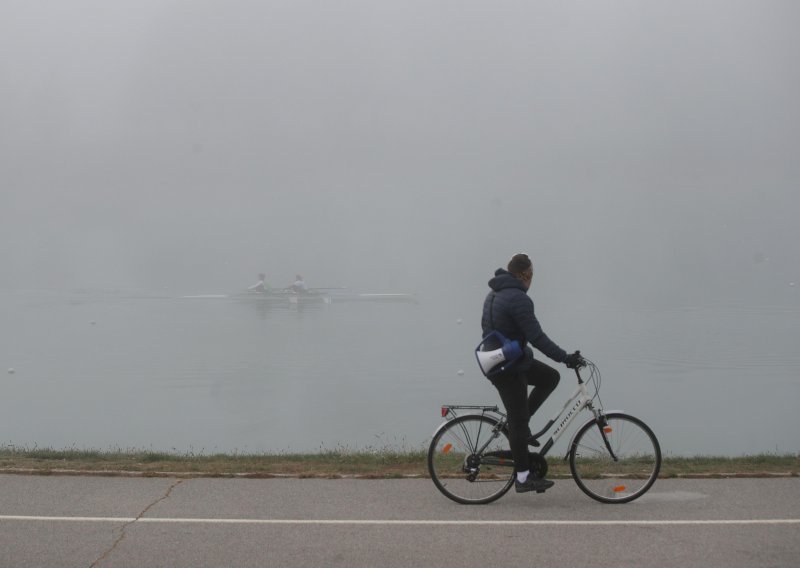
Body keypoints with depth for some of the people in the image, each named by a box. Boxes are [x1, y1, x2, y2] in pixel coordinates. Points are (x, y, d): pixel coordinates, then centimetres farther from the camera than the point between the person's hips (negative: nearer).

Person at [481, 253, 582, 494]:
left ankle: (519, 425, 14)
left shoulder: (493, 294, 11)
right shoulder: (518, 298, -21)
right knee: (518, 422, -3)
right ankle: (523, 478, 3)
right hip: (510, 368, -10)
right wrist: (566, 357, -18)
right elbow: (537, 337, -23)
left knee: (550, 377, 16)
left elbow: (486, 328, 23)